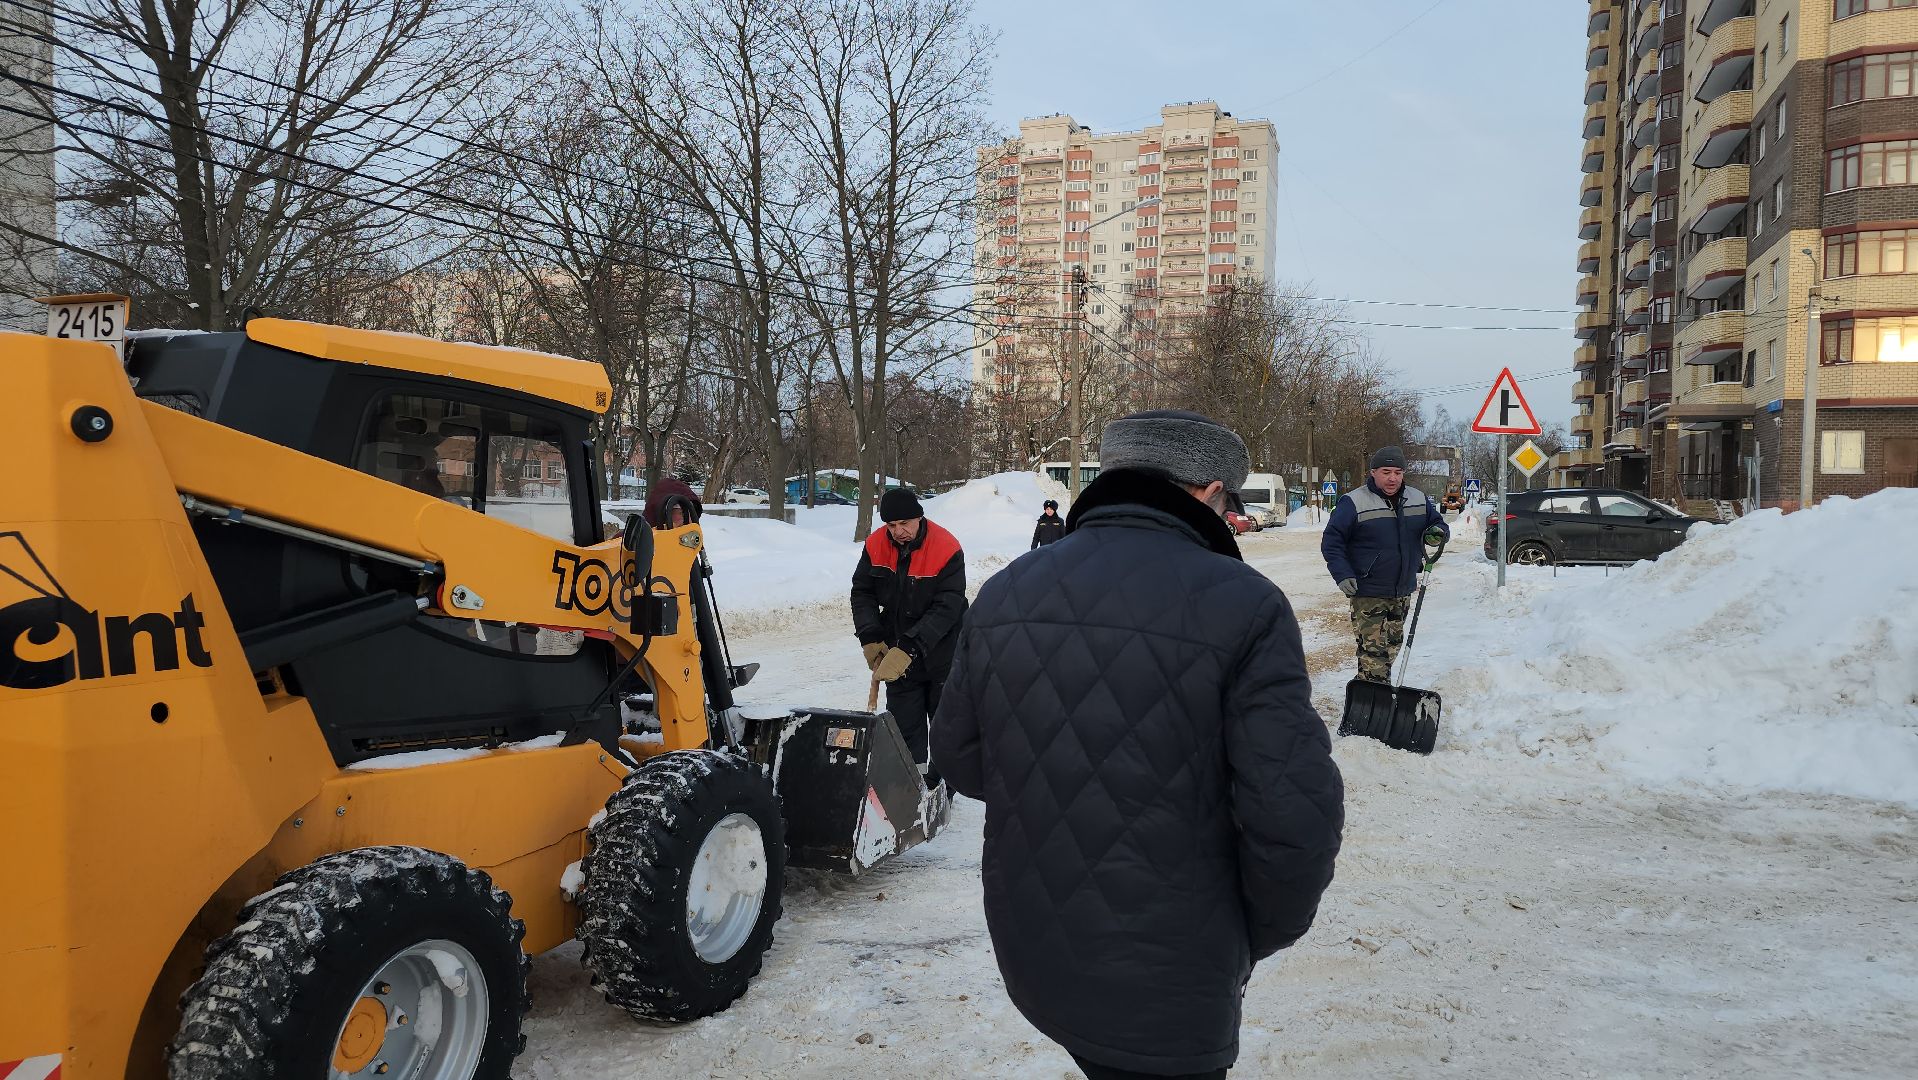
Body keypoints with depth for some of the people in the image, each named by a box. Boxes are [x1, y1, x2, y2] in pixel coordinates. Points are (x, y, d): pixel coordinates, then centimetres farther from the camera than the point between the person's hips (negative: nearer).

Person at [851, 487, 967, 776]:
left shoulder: (947, 549, -22)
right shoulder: (875, 545, -8)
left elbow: (946, 608, -26)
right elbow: (862, 592, -1)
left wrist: (909, 648, -33)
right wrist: (870, 638, -15)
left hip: (942, 654, -3)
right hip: (897, 655, 3)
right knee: (904, 729, 7)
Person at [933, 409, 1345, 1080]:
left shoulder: (1004, 592, -2)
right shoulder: (1242, 605, -19)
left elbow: (960, 762, 5)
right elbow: (1296, 820, -21)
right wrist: (1257, 939, -3)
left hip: (1030, 960, 5)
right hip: (1164, 987, -5)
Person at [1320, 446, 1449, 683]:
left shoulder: (1419, 499, 6)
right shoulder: (1354, 502, -12)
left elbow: (1438, 523, 18)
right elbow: (1331, 541, -10)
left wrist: (1437, 533, -8)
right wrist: (1343, 575, -21)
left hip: (1403, 591, 6)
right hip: (1368, 594, -6)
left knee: (1392, 645, 18)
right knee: (1373, 650, -12)